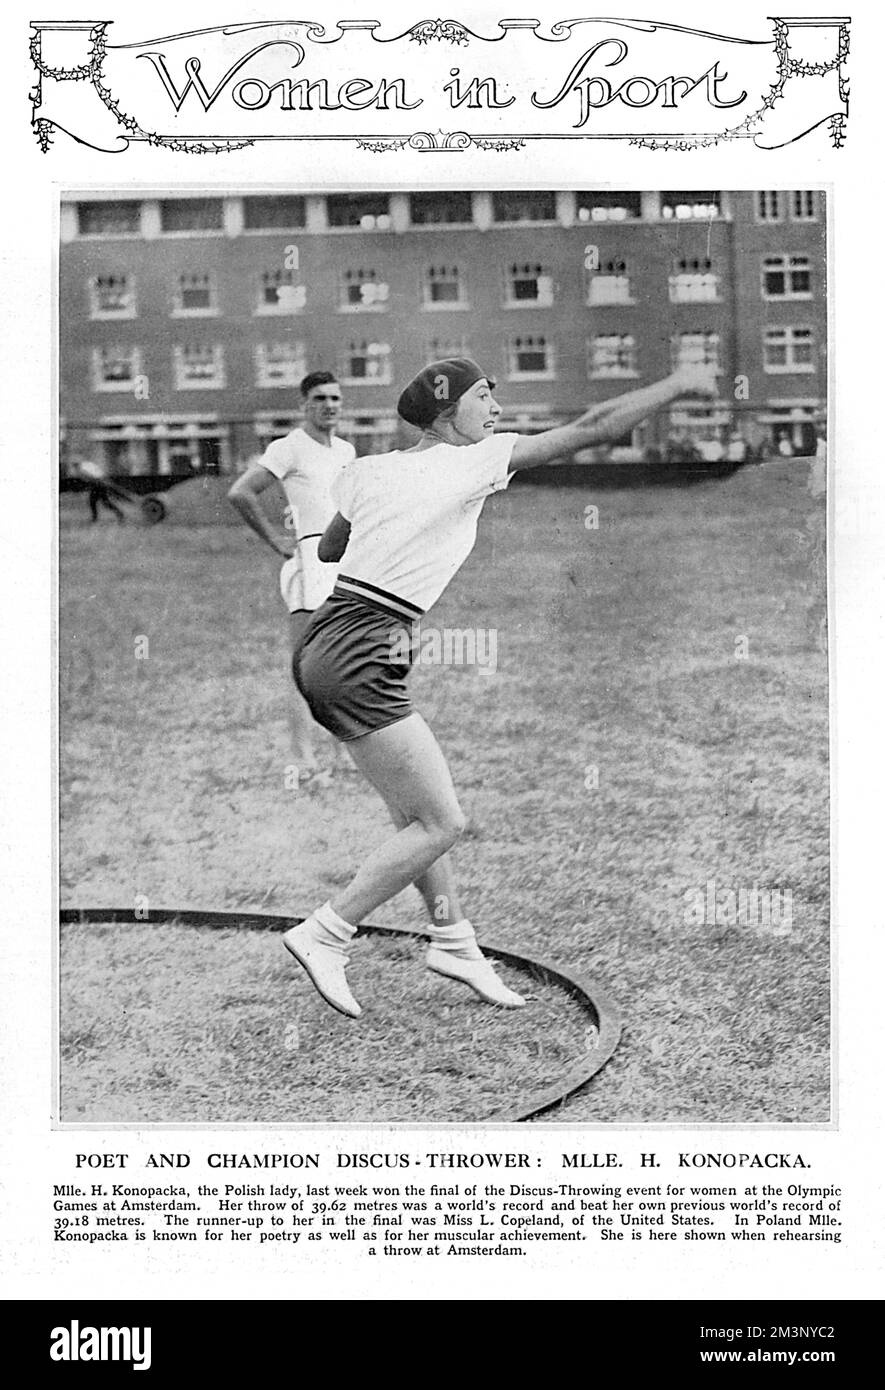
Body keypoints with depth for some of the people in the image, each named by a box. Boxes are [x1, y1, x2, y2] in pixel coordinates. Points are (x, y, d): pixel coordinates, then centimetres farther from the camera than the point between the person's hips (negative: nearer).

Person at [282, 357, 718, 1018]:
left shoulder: (369, 469, 12)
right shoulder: (474, 462, -6)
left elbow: (327, 548, 28)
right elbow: (593, 427, -3)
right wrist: (678, 384, 6)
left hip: (322, 647, 9)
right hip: (358, 659, -9)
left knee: (419, 812, 16)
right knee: (442, 823, -2)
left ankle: (453, 939, 23)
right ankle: (323, 937, 2)